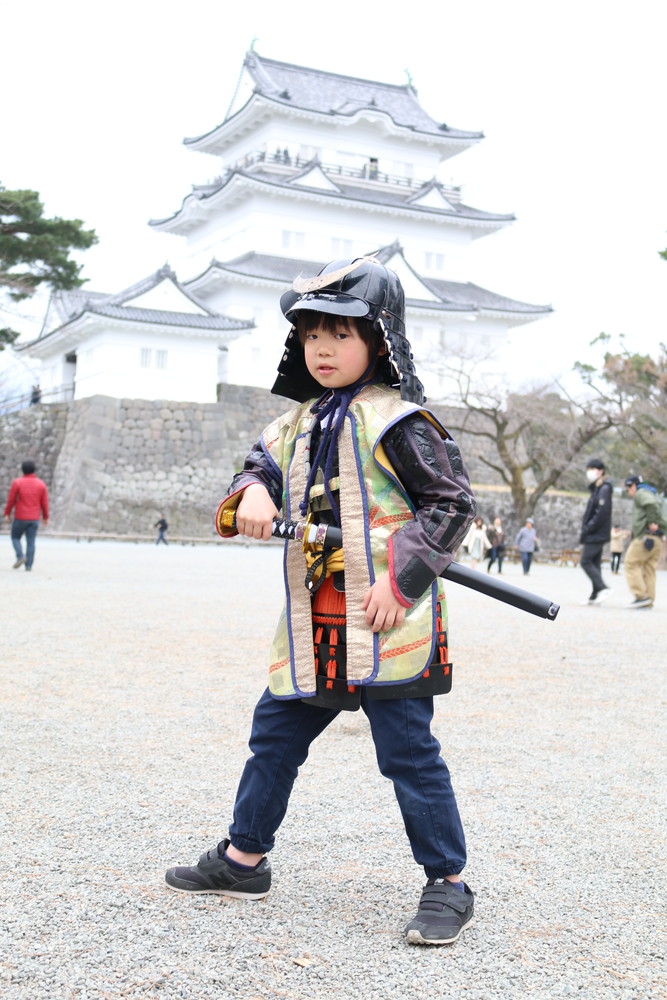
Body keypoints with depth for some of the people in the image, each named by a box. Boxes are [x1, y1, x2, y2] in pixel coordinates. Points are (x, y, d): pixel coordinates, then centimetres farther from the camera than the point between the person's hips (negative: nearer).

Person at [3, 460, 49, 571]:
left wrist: (7, 513, 8)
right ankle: (29, 565, -1)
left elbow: (11, 500, -4)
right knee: (31, 542, 4)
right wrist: (45, 517, 13)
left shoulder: (17, 483, -6)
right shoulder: (41, 484, 1)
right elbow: (44, 503, 3)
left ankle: (20, 556, -8)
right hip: (34, 518, 2)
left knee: (15, 537, 14)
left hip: (20, 517, -2)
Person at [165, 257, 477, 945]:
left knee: (408, 753, -1)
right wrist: (252, 496, -8)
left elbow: (452, 501, -10)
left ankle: (448, 884, 13)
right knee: (273, 736, 15)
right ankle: (243, 859, 31)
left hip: (389, 625, -7)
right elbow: (263, 467, 18)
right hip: (313, 626, 8)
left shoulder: (395, 419, -8)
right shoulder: (297, 423, 14)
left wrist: (401, 581, -17)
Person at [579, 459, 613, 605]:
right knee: (594, 563, 9)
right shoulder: (596, 489, 16)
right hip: (597, 535, 9)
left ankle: (602, 588, -13)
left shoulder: (604, 489, -13)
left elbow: (601, 513, -20)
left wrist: (587, 529, -18)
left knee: (586, 561, -9)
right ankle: (595, 596, 10)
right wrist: (585, 530, 8)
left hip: (596, 534, -9)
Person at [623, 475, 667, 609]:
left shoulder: (640, 493, -3)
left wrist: (652, 522, -19)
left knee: (631, 564, -6)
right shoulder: (653, 494, 27)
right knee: (649, 568, 8)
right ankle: (649, 600, 6)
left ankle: (641, 595, -14)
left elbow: (651, 504, -23)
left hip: (645, 536, -9)